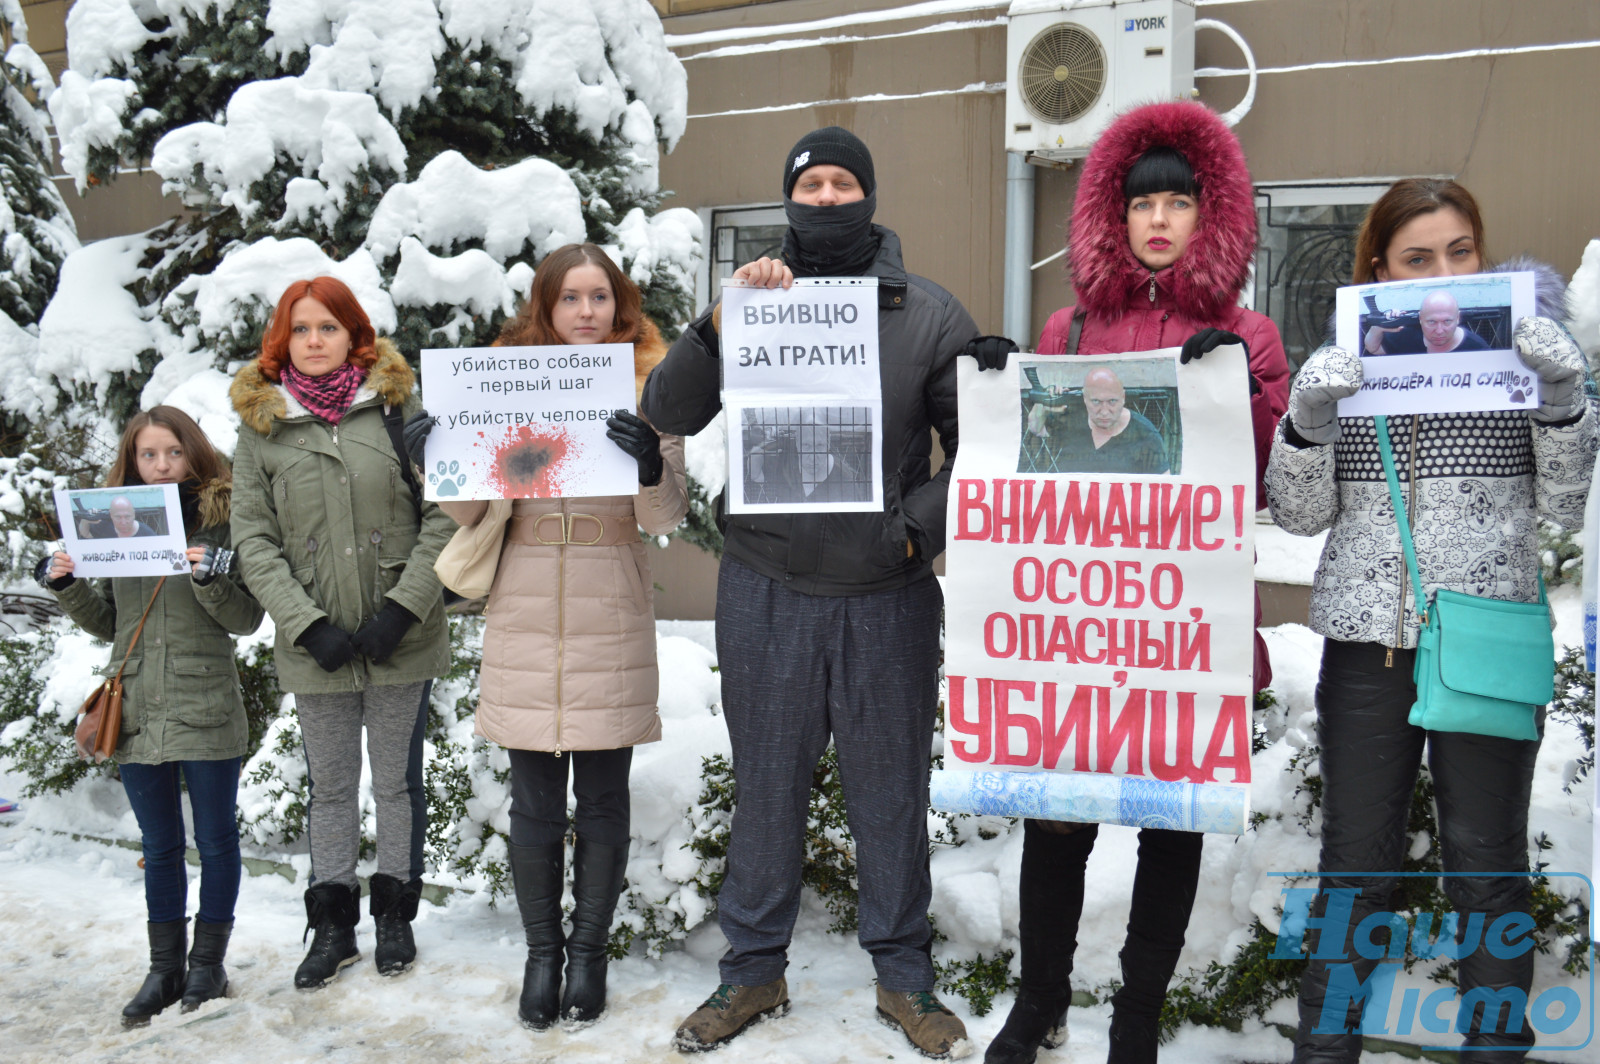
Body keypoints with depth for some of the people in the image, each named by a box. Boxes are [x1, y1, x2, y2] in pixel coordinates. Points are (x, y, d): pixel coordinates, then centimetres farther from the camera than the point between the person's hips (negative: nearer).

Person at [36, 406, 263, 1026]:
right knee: (160, 846, 14)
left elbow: (247, 621, -7)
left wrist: (211, 579, -24)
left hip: (205, 711, -4)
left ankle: (208, 962, 23)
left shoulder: (220, 521, -5)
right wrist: (67, 587, -4)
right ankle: (165, 968, 26)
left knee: (215, 839, 8)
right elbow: (107, 624, 13)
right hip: (137, 713, 4)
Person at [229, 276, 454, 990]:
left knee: (397, 780, 12)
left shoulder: (400, 405, -2)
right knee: (329, 787, 12)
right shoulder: (260, 425, 4)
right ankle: (332, 924, 26)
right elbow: (253, 540, 0)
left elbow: (443, 516, -5)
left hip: (400, 638, -1)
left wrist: (403, 608, -12)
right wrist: (309, 625, -10)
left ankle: (395, 912, 28)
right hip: (314, 646, 1)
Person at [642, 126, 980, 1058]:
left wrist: (918, 528, -12)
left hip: (887, 596, -1)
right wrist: (723, 323, -21)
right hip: (766, 593, 1)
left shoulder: (930, 313, 0)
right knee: (767, 788, 13)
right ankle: (755, 970, 30)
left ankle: (905, 975, 28)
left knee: (892, 790, 11)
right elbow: (669, 414, -6)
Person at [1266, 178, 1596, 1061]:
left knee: (1487, 865, 8)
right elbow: (1301, 514, 2)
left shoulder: (1519, 355, 5)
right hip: (1367, 641, 1)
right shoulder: (1346, 364, 6)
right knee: (1355, 863, 8)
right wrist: (1307, 417, -15)